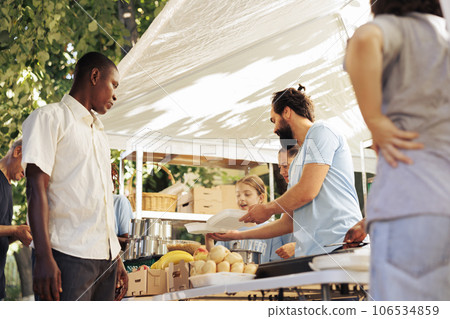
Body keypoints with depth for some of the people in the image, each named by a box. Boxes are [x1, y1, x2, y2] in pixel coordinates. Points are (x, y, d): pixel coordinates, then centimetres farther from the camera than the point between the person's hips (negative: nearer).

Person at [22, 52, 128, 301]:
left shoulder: (100, 134, 24)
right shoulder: (50, 117, 1)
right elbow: (36, 188, -9)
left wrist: (116, 259, 17)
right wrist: (44, 257, -18)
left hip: (105, 257, 7)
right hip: (68, 255, -7)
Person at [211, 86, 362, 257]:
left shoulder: (320, 131, 3)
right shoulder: (295, 164, 28)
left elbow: (307, 191, -11)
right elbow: (289, 223, 28)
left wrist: (268, 209, 6)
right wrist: (239, 235, 31)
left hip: (338, 243, -8)